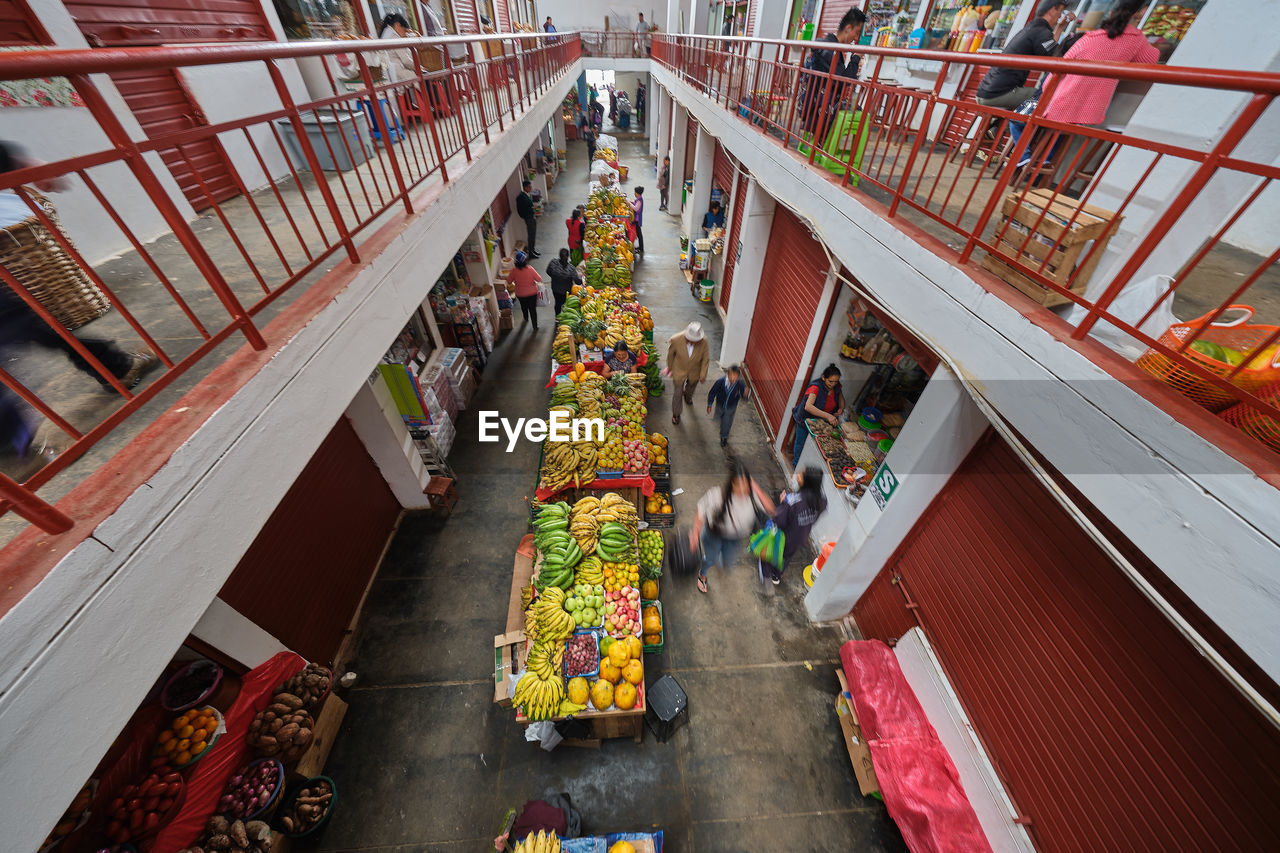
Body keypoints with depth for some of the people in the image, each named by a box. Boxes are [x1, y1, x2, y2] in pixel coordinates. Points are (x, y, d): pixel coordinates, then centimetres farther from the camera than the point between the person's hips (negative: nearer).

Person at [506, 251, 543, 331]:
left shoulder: (514, 271, -19)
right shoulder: (530, 269, -23)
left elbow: (509, 281, -6)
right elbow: (539, 279, -15)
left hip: (520, 294, 2)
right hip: (532, 293, -2)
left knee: (524, 307, 29)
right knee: (533, 309, 12)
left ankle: (526, 319, 54)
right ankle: (535, 326, 19)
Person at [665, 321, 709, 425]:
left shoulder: (704, 341, -28)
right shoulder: (676, 339, -31)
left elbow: (705, 359, -10)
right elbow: (670, 354, -10)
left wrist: (703, 374, -2)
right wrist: (670, 368, 4)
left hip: (694, 373, 2)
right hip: (679, 372, -2)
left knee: (691, 389, 31)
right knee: (678, 393, 13)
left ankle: (687, 397, 67)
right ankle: (676, 414, 38)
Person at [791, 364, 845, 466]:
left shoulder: (836, 386, -10)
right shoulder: (816, 387, -31)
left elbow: (841, 397, 12)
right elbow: (808, 406, -45)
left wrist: (841, 408, -10)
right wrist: (828, 416, -52)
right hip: (805, 420, -5)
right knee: (801, 444, 10)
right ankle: (796, 466, 34)